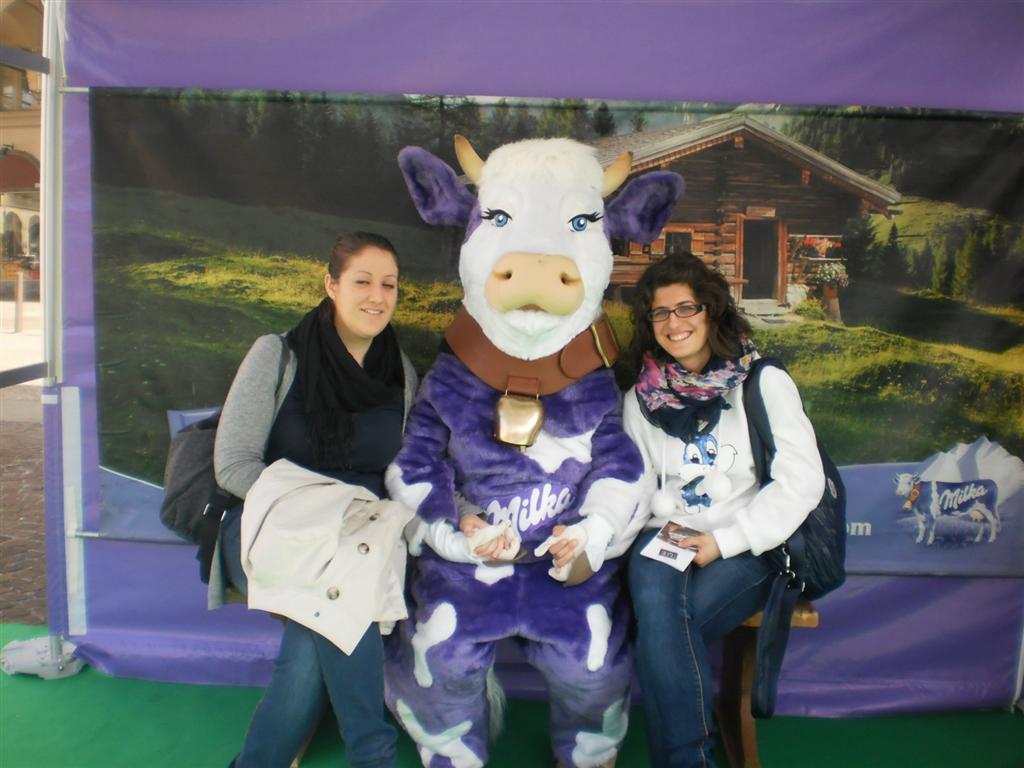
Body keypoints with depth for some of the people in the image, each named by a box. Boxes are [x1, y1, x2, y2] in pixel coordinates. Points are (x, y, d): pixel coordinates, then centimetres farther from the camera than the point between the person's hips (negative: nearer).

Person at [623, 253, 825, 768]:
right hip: (668, 535, 3)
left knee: (660, 633, -28)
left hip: (748, 547, -2)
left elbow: (802, 481, -6)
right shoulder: (642, 397, 9)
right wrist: (666, 525, -9)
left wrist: (725, 541, -13)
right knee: (657, 603, -32)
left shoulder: (765, 384, -1)